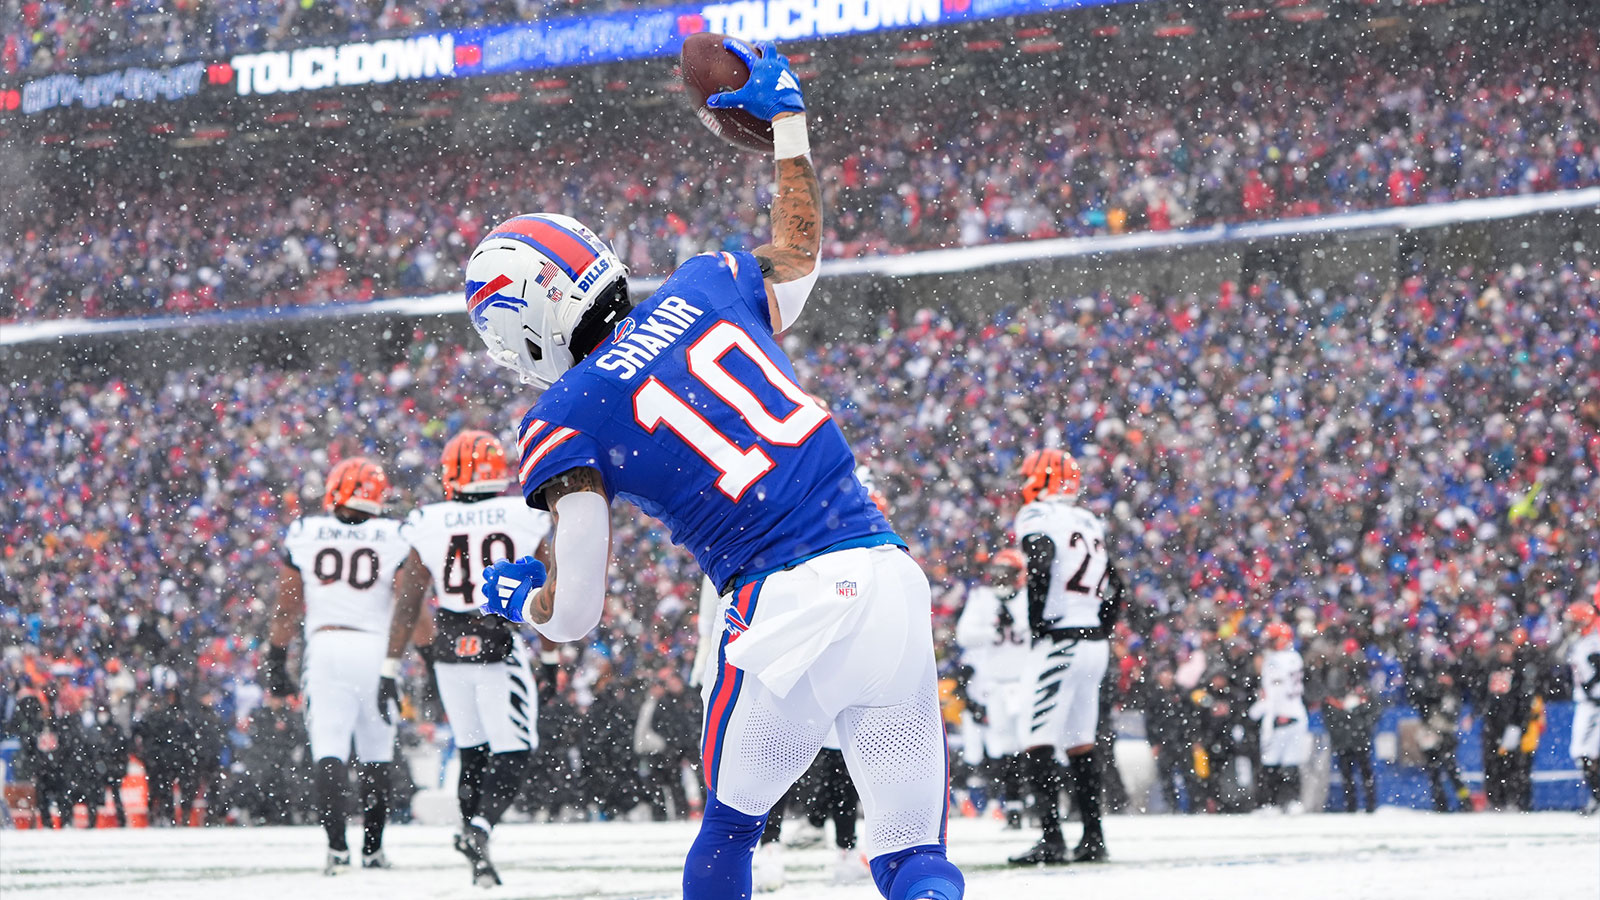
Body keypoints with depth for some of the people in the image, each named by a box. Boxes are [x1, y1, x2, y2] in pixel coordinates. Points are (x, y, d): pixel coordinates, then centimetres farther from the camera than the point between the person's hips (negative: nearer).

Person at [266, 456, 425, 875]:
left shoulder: (302, 534, 5)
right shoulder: (395, 538, 0)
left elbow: (287, 607, 9)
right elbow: (410, 605, -3)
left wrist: (276, 660, 16)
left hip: (324, 648, 0)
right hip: (376, 650, 0)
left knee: (328, 750, -2)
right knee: (376, 753, 11)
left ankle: (336, 847, -15)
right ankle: (372, 848, 15)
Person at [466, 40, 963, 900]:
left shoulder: (565, 420, 2)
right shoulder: (706, 286, 14)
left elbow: (574, 614, 1)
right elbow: (799, 249, 38)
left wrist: (518, 598, 24)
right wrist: (786, 118, 49)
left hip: (783, 612, -4)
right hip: (889, 573, 4)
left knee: (730, 827, 23)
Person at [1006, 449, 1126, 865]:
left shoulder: (1038, 517, -6)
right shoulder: (1090, 523, 17)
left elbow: (1041, 562, -24)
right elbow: (1116, 585, 19)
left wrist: (1036, 622, -13)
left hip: (1059, 644, -8)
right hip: (1094, 645, 8)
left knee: (1040, 744, -8)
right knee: (1082, 744, 14)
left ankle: (1052, 839, -14)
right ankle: (1093, 838, 14)